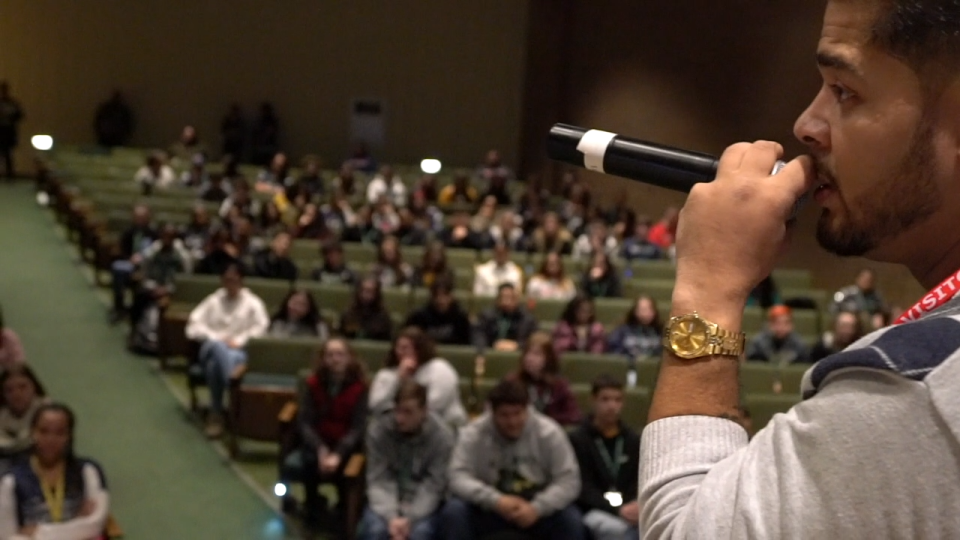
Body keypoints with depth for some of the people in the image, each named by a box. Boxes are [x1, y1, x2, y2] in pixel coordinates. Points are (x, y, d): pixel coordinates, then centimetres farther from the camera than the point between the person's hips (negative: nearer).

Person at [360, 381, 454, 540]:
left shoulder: (442, 435, -15)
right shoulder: (377, 429, -13)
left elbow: (434, 485, -15)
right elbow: (378, 480, -13)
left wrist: (410, 518, -26)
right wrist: (391, 517, -27)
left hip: (423, 503, -1)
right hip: (388, 501, 1)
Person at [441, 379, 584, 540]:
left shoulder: (549, 433, -9)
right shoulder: (473, 434, -10)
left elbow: (569, 480, -13)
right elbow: (459, 478, -18)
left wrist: (537, 507, -29)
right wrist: (496, 500, -33)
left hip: (538, 511, 0)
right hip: (488, 511, 0)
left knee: (571, 519, -28)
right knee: (453, 511, -28)